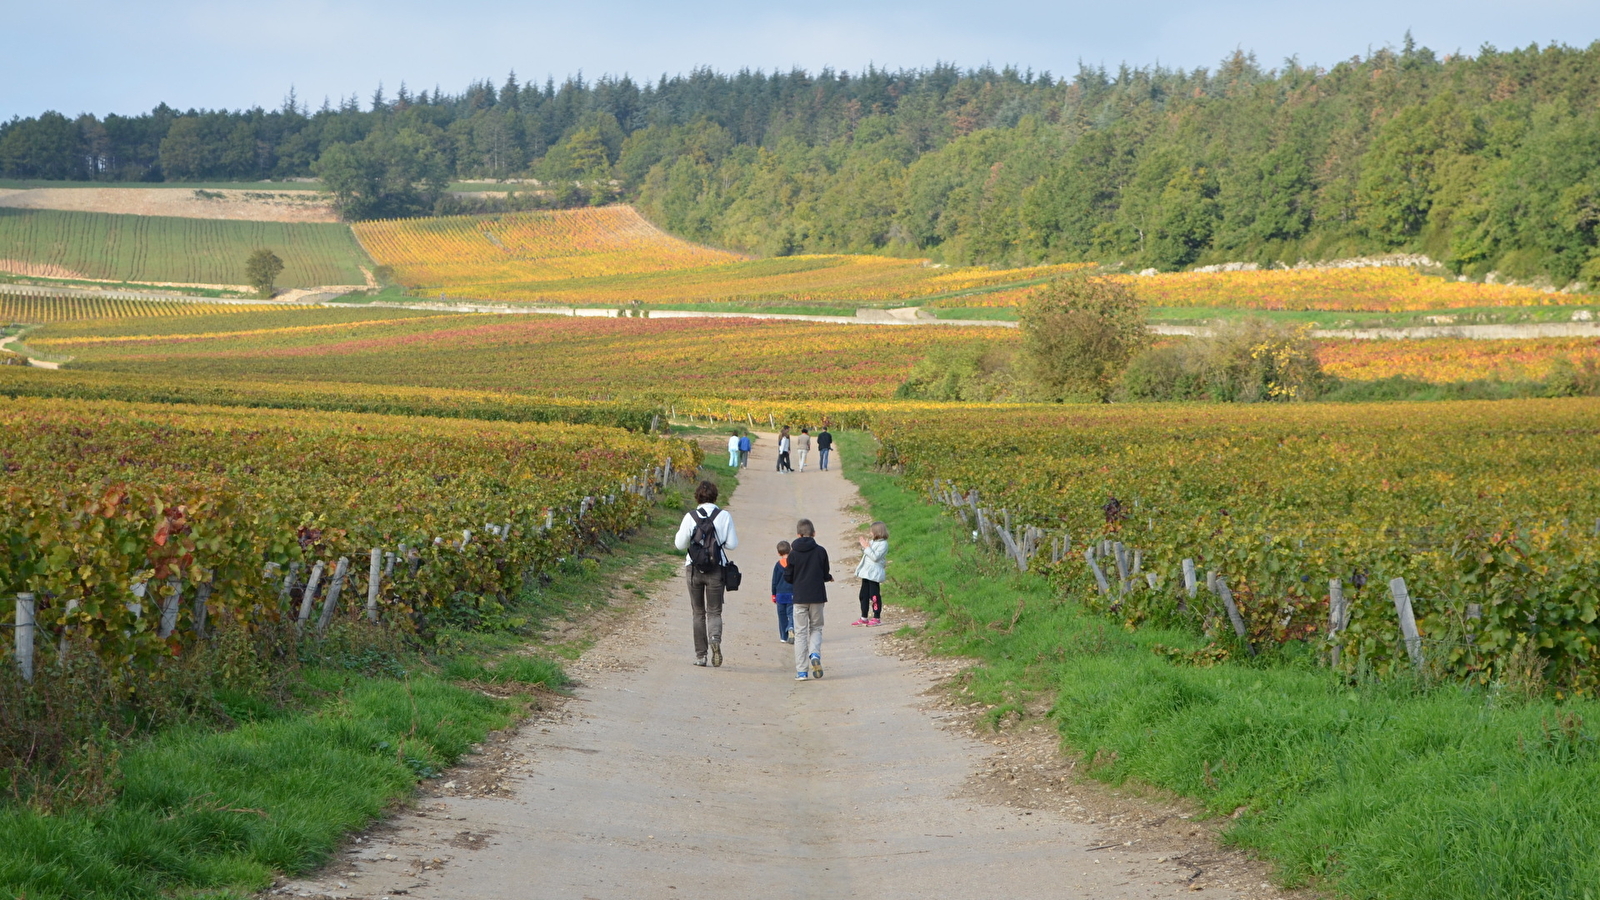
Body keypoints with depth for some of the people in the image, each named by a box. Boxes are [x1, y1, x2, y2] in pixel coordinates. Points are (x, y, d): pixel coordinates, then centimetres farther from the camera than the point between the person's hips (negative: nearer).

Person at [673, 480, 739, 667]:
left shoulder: (690, 517, -6)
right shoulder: (724, 516, -4)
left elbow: (680, 544, -3)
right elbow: (732, 544, -3)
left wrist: (680, 532, 17)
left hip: (694, 569, 0)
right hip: (716, 570, 0)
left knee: (698, 613, 10)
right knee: (714, 611, 7)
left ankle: (700, 655, 9)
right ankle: (715, 639, -23)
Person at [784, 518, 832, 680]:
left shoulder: (793, 554, -4)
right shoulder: (820, 551, -3)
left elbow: (788, 577, -1)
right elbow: (824, 575, 4)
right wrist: (829, 577, 27)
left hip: (799, 598, -1)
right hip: (817, 597, 1)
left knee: (800, 632, 5)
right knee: (816, 628, 17)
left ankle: (801, 671, 0)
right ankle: (815, 654, -13)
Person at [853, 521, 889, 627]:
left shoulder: (883, 544, -12)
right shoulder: (872, 541, 13)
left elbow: (875, 557, -21)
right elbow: (865, 554, 21)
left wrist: (866, 547, -17)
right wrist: (863, 546, 5)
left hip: (874, 573, -9)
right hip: (866, 572, 9)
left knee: (874, 595, -5)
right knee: (863, 595, 12)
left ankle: (877, 618, 1)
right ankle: (864, 618, 19)